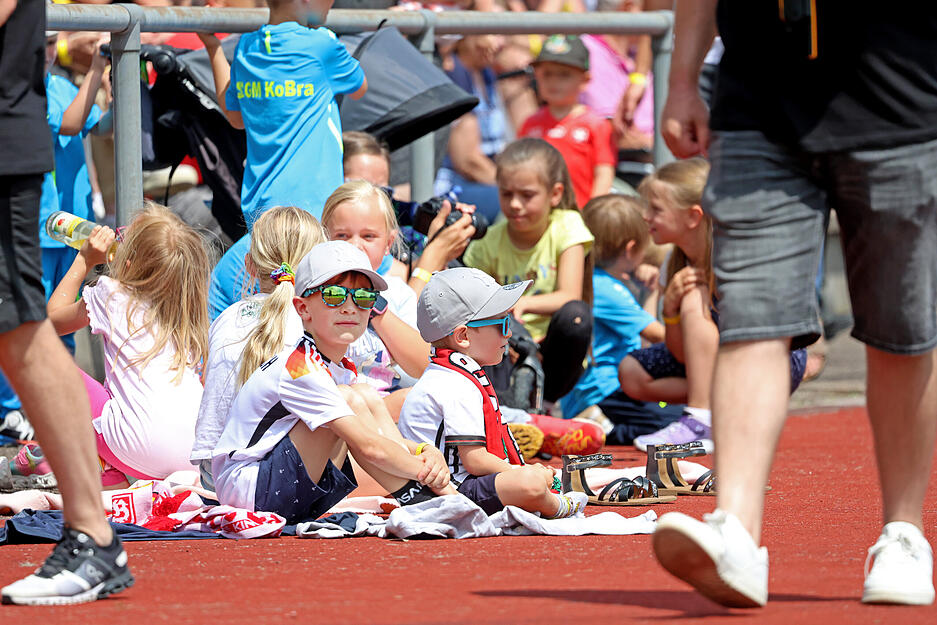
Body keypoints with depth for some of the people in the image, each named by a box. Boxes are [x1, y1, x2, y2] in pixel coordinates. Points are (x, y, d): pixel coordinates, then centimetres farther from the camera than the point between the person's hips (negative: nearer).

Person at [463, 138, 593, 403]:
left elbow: (569, 297, -15)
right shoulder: (489, 242, 1)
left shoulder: (566, 226, -4)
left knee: (574, 314, -32)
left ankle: (545, 403, -10)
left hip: (554, 356, 0)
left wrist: (523, 304, -33)